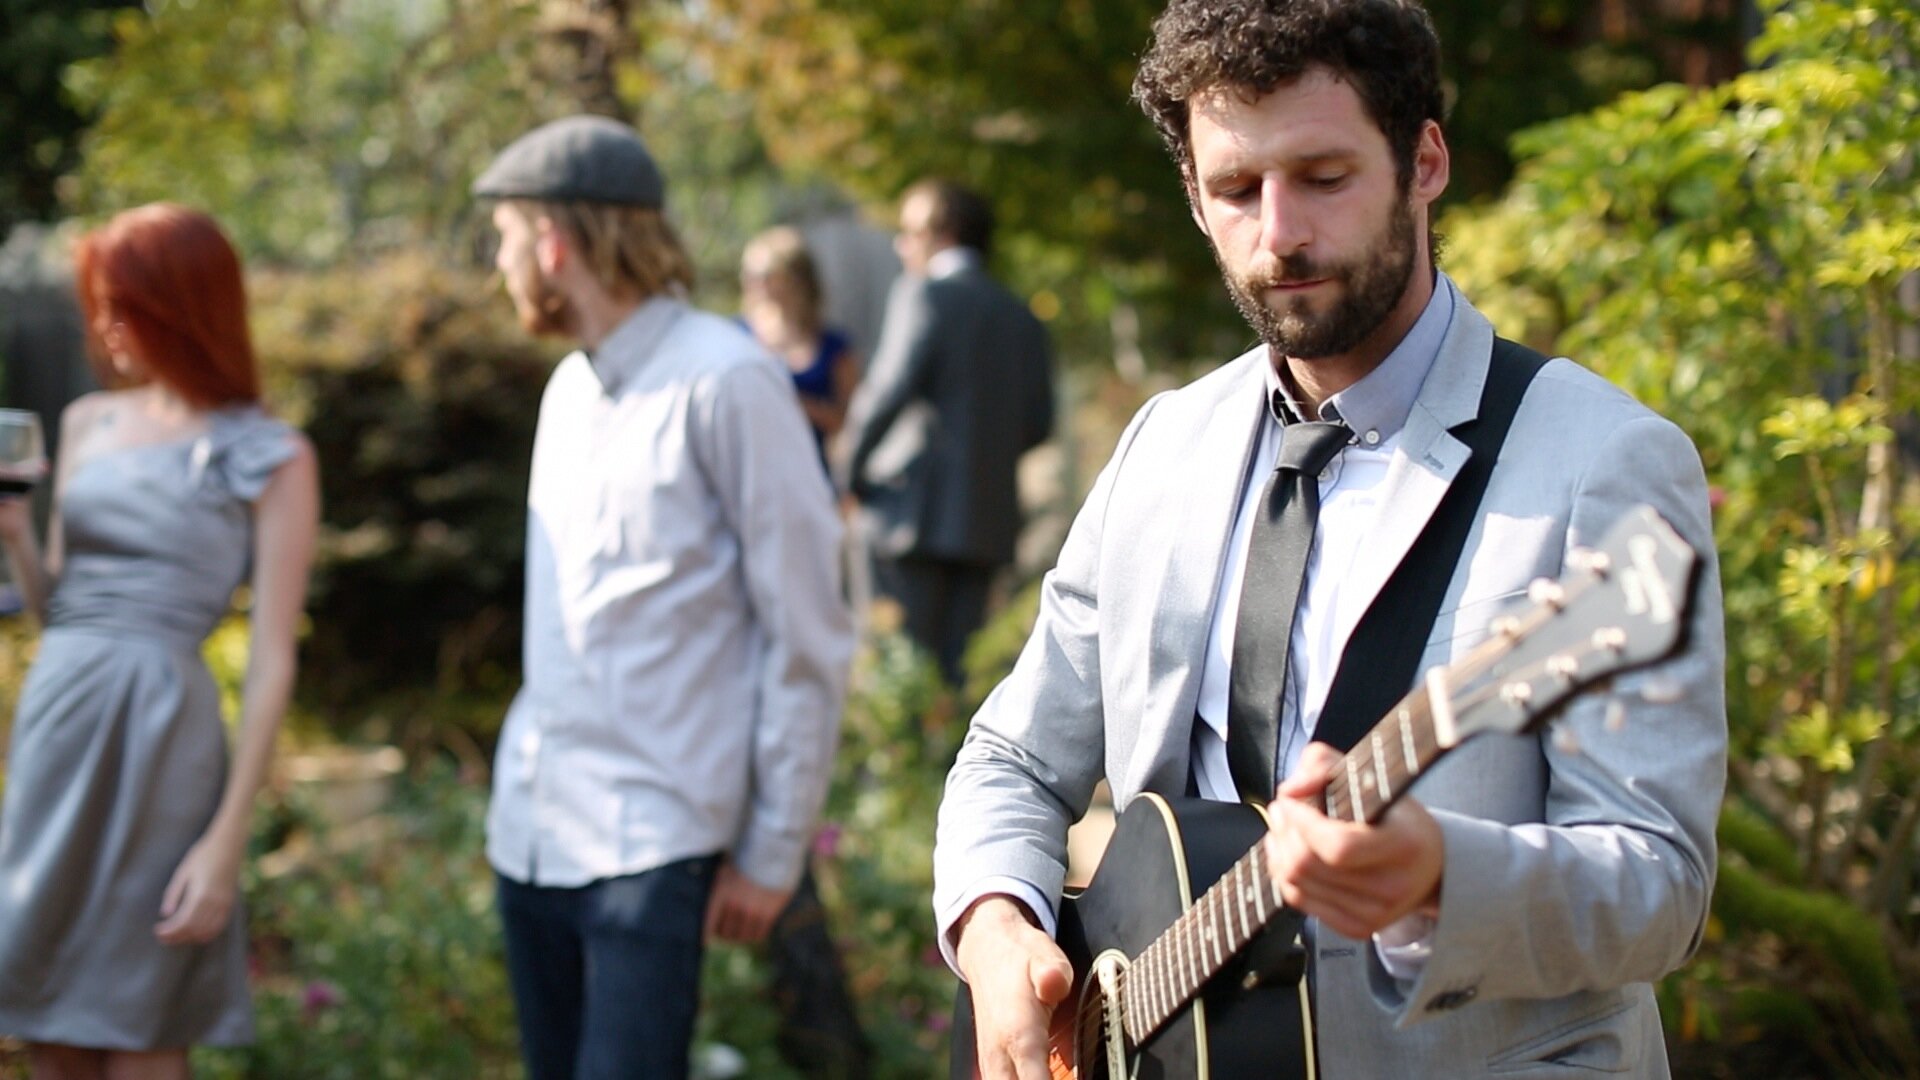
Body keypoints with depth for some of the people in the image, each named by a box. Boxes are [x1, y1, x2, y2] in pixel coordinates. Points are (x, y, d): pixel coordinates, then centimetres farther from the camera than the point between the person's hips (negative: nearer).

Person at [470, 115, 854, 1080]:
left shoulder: (722, 382, -10)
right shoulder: (568, 387, 14)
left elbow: (806, 636, -9)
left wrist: (773, 850, -9)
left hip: (651, 843, -7)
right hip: (528, 826, 8)